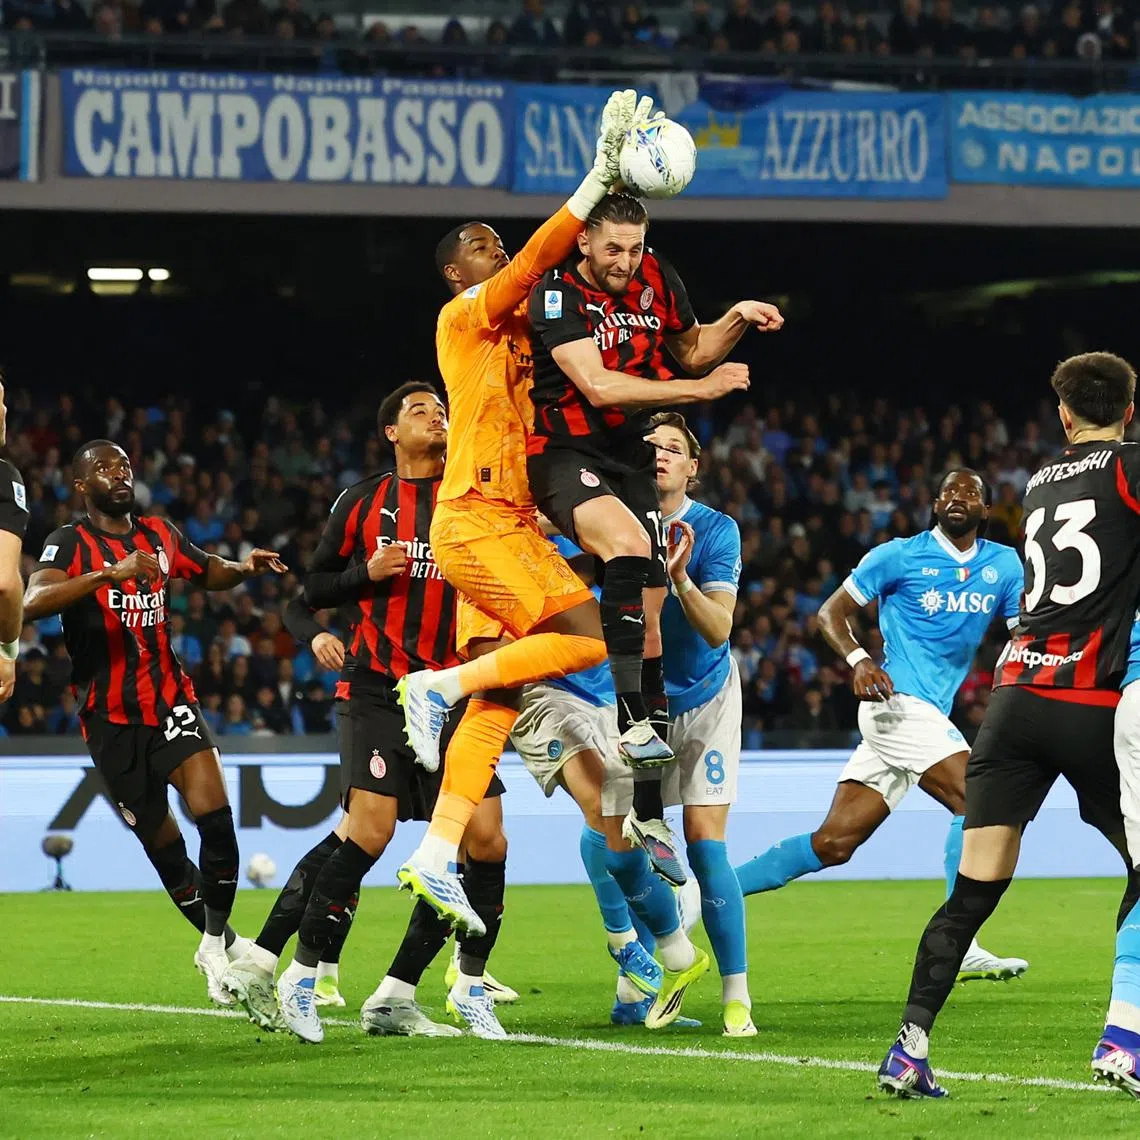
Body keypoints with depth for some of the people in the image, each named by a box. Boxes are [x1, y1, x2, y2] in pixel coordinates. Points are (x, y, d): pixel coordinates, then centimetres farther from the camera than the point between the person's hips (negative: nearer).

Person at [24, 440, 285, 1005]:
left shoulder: (158, 534, 10)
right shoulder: (71, 543, -9)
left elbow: (210, 572, 29)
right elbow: (33, 603, -28)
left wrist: (244, 567, 6)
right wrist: (108, 574, -40)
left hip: (171, 699, 3)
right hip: (112, 719, -3)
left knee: (214, 816, -17)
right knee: (163, 845, 4)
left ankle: (216, 945, -3)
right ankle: (219, 941, 24)